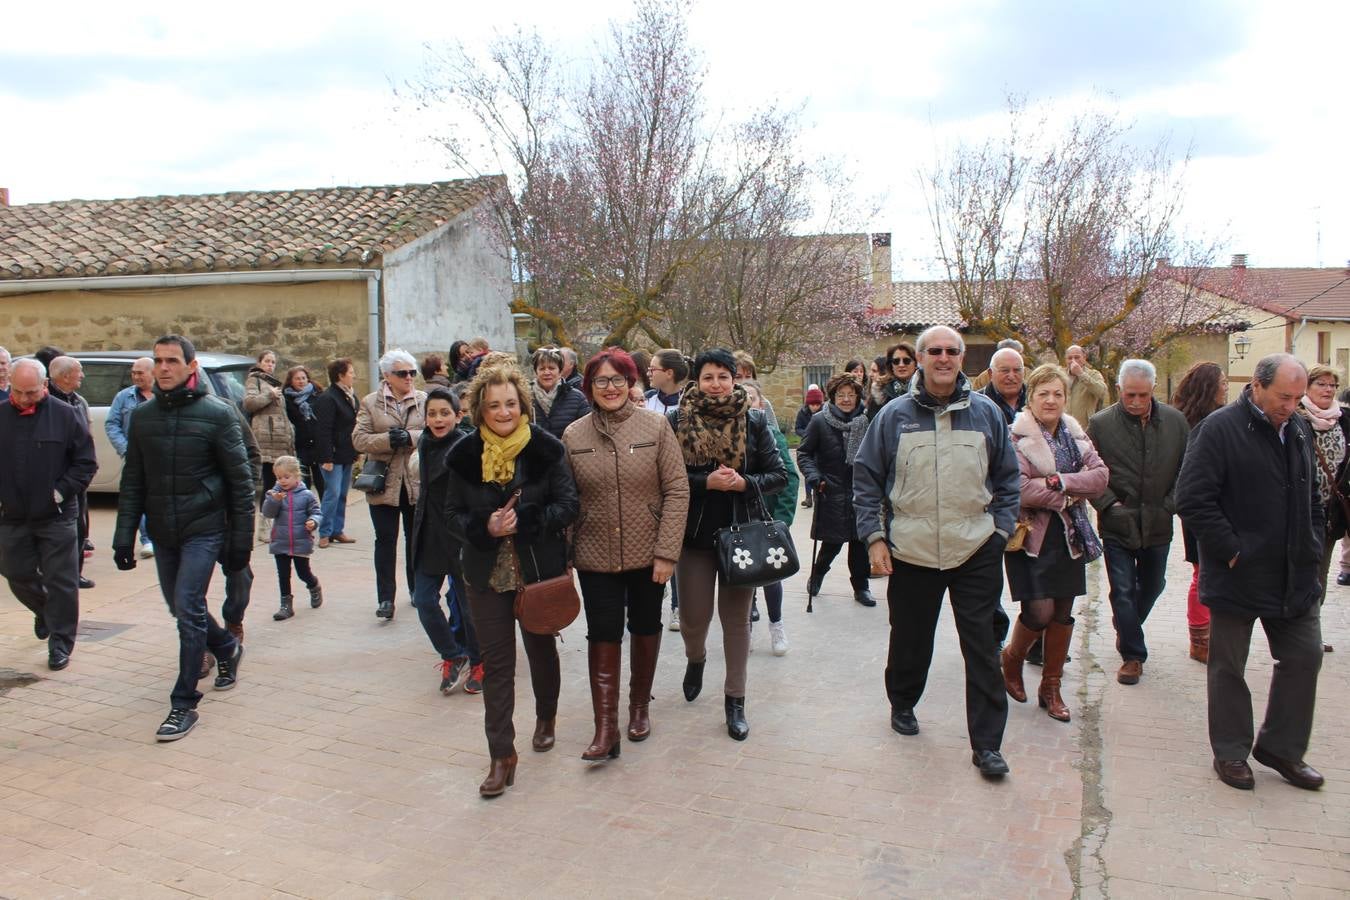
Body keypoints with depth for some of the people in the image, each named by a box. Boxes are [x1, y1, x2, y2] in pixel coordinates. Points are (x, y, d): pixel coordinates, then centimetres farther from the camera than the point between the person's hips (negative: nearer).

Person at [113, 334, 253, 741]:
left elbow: (240, 481, -7)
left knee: (188, 608, -10)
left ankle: (184, 703, 0)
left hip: (204, 530, -5)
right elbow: (132, 482, 10)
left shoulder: (217, 413, -8)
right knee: (181, 607, 15)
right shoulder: (143, 417, 5)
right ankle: (227, 648, 42)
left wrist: (241, 539, -8)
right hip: (163, 533, 5)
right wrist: (124, 536, 3)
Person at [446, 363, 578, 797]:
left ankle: (546, 717, 44)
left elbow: (568, 507, -9)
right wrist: (486, 527, -20)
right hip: (487, 574, 1)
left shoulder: (546, 448, -9)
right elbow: (454, 516, 0)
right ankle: (502, 755, 10)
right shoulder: (465, 455, -3)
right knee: (496, 661, 2)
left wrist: (522, 520, -23)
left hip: (540, 570, -1)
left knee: (541, 647, 18)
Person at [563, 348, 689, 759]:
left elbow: (677, 490, -8)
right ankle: (605, 729, 6)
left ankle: (640, 706, 35)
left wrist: (667, 552, -13)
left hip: (647, 554, 0)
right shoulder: (573, 435, -1)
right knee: (603, 636, -1)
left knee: (645, 629, 15)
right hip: (596, 557, 0)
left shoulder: (655, 425, -6)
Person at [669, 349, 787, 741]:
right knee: (693, 618, 5)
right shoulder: (678, 421, -2)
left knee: (737, 618, 6)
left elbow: (779, 476, 0)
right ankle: (696, 659, 41)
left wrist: (744, 482, -17)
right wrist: (707, 482, -19)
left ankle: (735, 701, 20)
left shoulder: (753, 421, 0)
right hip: (695, 533, 0)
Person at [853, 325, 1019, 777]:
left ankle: (986, 744, 11)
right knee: (910, 639, 15)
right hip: (911, 553, 0)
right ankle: (902, 703, 41)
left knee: (982, 648, 2)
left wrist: (1000, 531, 3)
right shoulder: (895, 415, -1)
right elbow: (866, 478, 2)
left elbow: (1008, 479, 11)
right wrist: (874, 537, -3)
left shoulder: (987, 413, 3)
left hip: (976, 553, 1)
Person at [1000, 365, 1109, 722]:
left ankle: (1051, 687, 22)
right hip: (1033, 535, -6)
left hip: (1070, 535, 6)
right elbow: (1019, 488, -21)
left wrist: (1061, 481, -17)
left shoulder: (1076, 434, 10)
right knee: (1040, 611, -10)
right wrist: (1068, 495, -13)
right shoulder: (1016, 437, -10)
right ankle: (1012, 658, 21)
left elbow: (1100, 475, -1)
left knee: (1063, 613, 9)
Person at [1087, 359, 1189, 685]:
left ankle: (1126, 627, 47)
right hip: (1118, 524, -3)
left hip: (1158, 524, 3)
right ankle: (1133, 655, 15)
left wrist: (1171, 504, -3)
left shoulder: (1175, 421, -3)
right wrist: (1109, 502, -11)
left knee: (1152, 586, 20)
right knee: (1123, 591, 2)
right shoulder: (1101, 424, -9)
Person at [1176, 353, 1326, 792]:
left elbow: (1312, 497, 19)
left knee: (1304, 658, 11)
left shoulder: (1299, 429, 8)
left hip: (1295, 576, 6)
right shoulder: (1219, 428, -15)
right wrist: (1233, 553, -18)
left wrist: (1314, 547, 7)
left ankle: (1281, 747, 28)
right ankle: (1231, 752, 23)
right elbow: (1192, 501, -19)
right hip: (1237, 576, -6)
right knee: (1228, 667, 7)